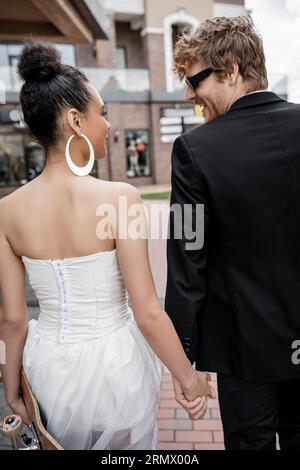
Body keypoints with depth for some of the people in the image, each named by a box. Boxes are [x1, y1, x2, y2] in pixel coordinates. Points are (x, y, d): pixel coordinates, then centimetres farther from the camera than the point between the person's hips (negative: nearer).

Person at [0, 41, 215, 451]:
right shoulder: (120, 198, -23)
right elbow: (148, 313, -21)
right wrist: (189, 378, -5)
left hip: (51, 367, 4)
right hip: (114, 364, -3)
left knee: (70, 443, 33)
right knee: (130, 443, 29)